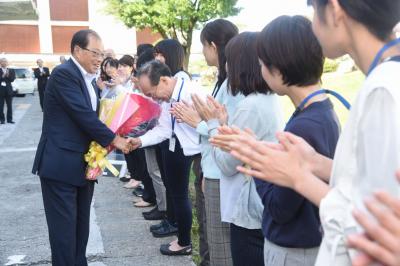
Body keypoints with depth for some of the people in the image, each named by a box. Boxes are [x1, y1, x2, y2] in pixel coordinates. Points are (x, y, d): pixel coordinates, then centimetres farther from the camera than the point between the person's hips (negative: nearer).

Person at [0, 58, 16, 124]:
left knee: (9, 106, 5)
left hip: (8, 89, 2)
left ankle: (9, 119, 11)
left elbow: (12, 79, -4)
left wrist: (8, 75, -18)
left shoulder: (11, 71, 7)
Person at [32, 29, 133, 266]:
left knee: (81, 224, 15)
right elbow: (83, 114, -22)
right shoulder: (64, 73, -14)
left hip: (83, 164, 9)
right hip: (62, 164, -9)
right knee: (64, 226, -2)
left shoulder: (87, 78, 15)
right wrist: (113, 139, -14)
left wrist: (111, 138, 2)